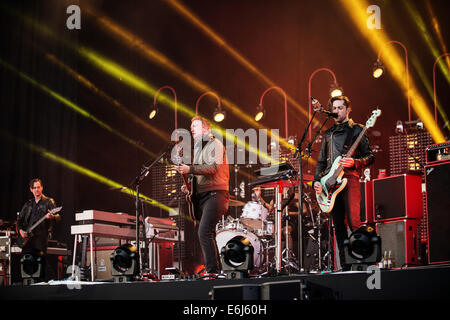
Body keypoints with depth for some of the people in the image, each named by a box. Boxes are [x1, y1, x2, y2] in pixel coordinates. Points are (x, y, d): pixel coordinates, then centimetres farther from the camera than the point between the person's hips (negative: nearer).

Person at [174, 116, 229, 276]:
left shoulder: (214, 144, -2)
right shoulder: (197, 148, 25)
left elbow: (214, 167, -18)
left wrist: (190, 169, -23)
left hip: (214, 194, -10)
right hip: (201, 195, 10)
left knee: (204, 232, -21)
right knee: (207, 234, 7)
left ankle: (213, 271, -22)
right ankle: (217, 270, 11)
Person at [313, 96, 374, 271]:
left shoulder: (356, 130, 5)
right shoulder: (328, 134, 22)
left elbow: (369, 157, 0)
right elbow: (321, 161, 24)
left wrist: (354, 162, -18)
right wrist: (317, 180, 9)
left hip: (349, 178, -6)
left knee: (353, 221, -17)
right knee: (338, 226, 4)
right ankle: (345, 266, 6)